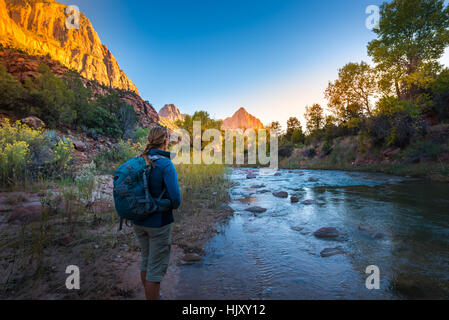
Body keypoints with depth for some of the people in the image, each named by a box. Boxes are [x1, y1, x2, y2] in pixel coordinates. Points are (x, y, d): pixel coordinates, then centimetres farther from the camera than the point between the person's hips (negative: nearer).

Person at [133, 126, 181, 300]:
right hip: (159, 222, -7)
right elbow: (175, 197, -24)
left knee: (146, 260, 25)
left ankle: (149, 296, 43)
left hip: (138, 220, 7)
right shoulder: (166, 164, -20)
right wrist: (173, 205, -2)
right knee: (156, 267, 8)